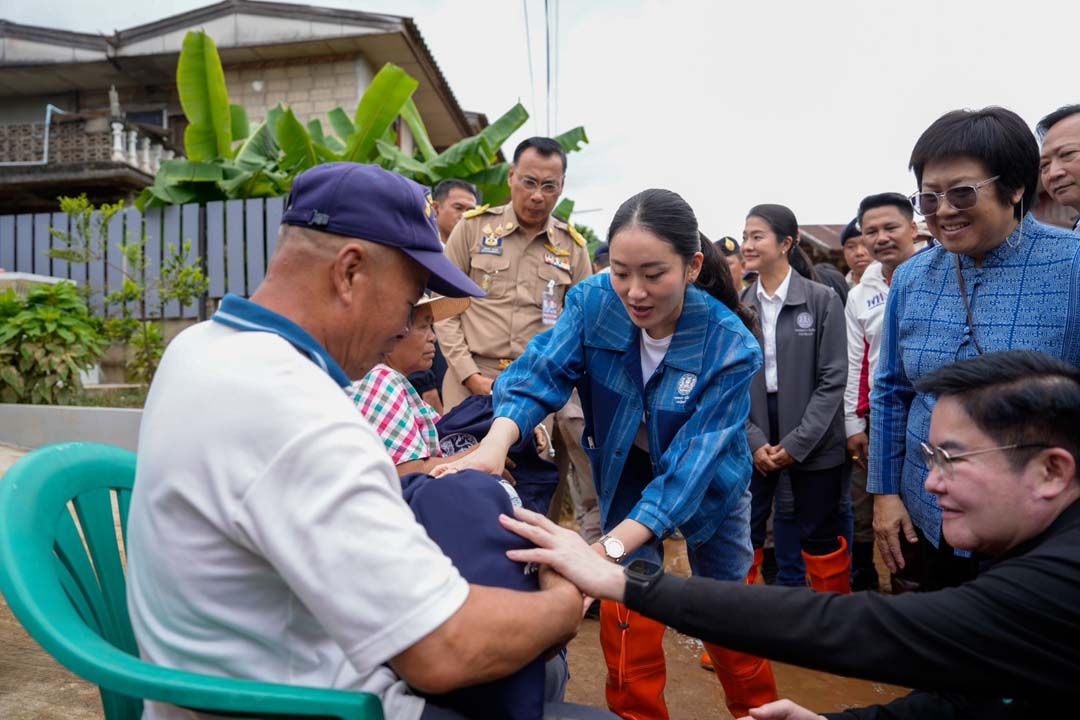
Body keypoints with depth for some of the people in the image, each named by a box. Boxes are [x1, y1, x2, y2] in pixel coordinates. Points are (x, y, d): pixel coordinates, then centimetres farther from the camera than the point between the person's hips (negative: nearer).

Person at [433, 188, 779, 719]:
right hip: (627, 472, 2)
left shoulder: (730, 347, -32)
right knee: (626, 622, 4)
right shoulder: (593, 301, -25)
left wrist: (608, 549, -51)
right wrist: (494, 445, -54)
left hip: (706, 482, -1)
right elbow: (540, 372, -32)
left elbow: (688, 466, -38)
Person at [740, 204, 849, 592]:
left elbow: (833, 379, -7)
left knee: (820, 536, 9)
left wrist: (797, 443, -13)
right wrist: (753, 441, -9)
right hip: (753, 439, 3)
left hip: (811, 441, -2)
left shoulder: (822, 300, -4)